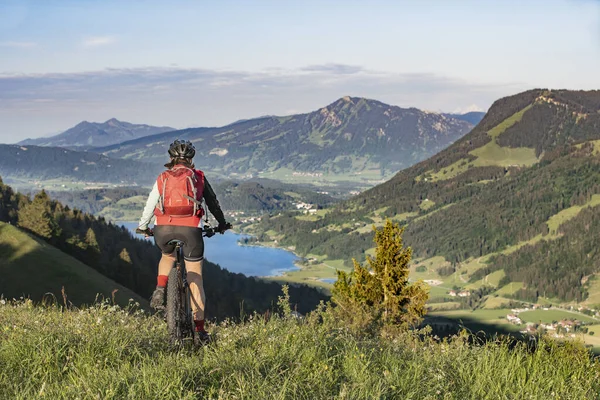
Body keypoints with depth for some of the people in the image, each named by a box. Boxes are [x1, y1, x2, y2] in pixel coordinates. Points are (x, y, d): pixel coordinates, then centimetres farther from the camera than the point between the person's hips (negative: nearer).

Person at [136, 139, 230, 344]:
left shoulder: (162, 179, 17)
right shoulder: (198, 177, 15)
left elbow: (150, 205, 23)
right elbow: (213, 202, 22)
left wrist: (142, 227, 40)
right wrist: (222, 224, 38)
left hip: (163, 229, 1)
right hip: (190, 229, -1)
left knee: (168, 256, 35)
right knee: (195, 277, 7)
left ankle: (160, 290, 9)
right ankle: (200, 329, 2)